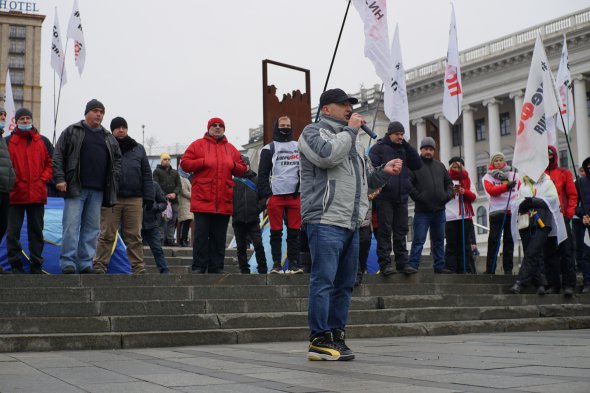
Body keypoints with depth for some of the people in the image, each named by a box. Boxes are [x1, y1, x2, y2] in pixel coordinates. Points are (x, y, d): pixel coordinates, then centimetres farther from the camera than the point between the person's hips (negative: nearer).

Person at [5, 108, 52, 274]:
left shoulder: (43, 141, 11)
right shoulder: (8, 142, 6)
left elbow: (51, 163, 11)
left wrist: (43, 180, -3)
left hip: (37, 194, 2)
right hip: (15, 194, -2)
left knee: (36, 231, 7)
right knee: (13, 231, 0)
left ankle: (36, 265, 14)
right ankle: (15, 265, 8)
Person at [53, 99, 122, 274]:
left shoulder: (109, 138, 18)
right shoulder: (72, 132, 6)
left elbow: (117, 159, 23)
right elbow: (58, 156, 2)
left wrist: (114, 178, 7)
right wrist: (60, 179, -8)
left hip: (98, 191, 5)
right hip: (75, 188, -4)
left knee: (92, 228, 6)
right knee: (71, 225, -8)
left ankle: (86, 264, 12)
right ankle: (67, 264, -6)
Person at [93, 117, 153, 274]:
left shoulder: (138, 149, 16)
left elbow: (146, 174, 14)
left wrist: (148, 196, 6)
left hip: (134, 200, 2)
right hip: (111, 199, -2)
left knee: (135, 236, 5)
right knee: (107, 235, -1)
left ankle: (138, 267, 9)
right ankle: (99, 266, 4)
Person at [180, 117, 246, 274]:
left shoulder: (231, 149, 17)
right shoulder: (198, 145, 8)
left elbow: (242, 170, 18)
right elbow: (185, 163, 1)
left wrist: (233, 165, -3)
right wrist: (203, 162, -11)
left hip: (224, 202, 3)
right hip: (202, 201, -3)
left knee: (219, 237, 7)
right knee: (201, 235, -2)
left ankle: (216, 268, 12)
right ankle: (198, 267, 4)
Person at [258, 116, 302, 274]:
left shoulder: (299, 147, 16)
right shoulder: (269, 149, 6)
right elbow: (263, 174, 1)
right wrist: (266, 195, -8)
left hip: (294, 195, 2)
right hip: (275, 195, -2)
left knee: (294, 231, 1)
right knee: (276, 232, 0)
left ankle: (294, 264, 5)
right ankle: (276, 264, 5)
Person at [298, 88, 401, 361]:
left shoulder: (351, 140, 27)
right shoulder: (314, 131, 2)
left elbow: (364, 181, 31)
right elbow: (328, 155, -20)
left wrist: (384, 172, 13)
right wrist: (350, 130, -8)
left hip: (351, 224, 9)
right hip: (325, 222, -9)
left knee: (345, 284, 10)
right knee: (323, 281, -10)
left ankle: (336, 336, 17)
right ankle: (319, 340, -7)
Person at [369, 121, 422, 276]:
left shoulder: (404, 150, 17)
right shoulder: (378, 148, 1)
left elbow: (417, 165, 5)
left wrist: (407, 145, -1)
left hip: (401, 198, 5)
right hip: (384, 197, -5)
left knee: (401, 232, 8)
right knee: (385, 232, -4)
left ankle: (402, 262, 12)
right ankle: (385, 263, -2)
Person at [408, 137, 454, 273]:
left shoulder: (440, 165, 15)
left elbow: (449, 182, 20)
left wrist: (448, 195, 3)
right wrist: (418, 197, -17)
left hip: (439, 210, 6)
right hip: (422, 211, -6)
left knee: (439, 240, 13)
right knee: (419, 241, -6)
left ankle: (440, 266, 20)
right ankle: (413, 266, -4)